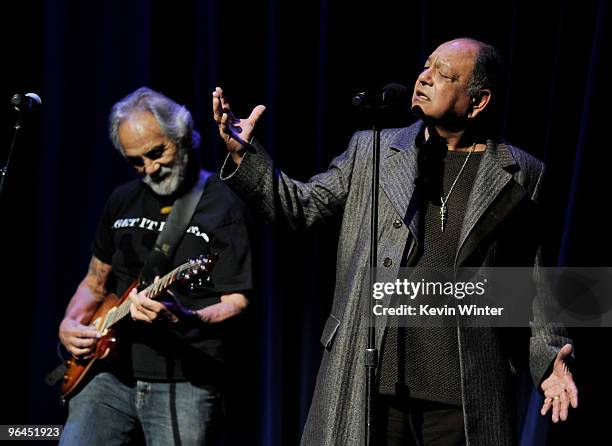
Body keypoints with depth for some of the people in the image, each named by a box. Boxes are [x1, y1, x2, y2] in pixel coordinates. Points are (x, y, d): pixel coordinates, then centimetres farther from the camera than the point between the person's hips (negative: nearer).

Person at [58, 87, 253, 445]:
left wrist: (187, 319, -27)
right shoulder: (123, 201, 15)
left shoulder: (223, 207, -4)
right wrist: (70, 324, 5)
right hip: (112, 373, 5)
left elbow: (237, 302, -8)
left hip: (184, 385, -5)